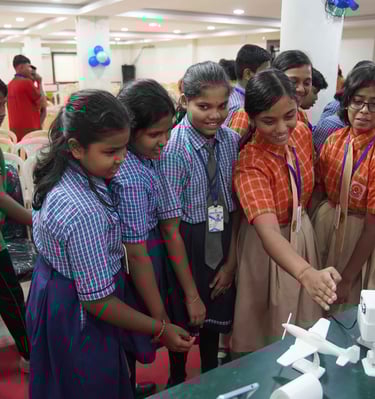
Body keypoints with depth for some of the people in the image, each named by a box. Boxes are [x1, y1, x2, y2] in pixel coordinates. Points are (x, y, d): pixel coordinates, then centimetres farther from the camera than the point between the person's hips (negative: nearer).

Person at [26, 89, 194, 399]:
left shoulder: (62, 176, -9)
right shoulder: (84, 212, -36)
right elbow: (97, 301, -28)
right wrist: (160, 330, -19)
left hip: (55, 294, 8)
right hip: (77, 319, -8)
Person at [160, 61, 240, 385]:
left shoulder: (232, 140, -6)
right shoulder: (173, 148, -20)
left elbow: (235, 204, -1)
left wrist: (231, 260, -2)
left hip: (223, 244, 4)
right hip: (187, 244, -4)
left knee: (215, 314, 22)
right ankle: (177, 380, 45)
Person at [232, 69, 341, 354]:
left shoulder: (303, 133, -12)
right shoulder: (250, 164, -32)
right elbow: (268, 232, -46)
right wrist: (306, 273, -61)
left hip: (303, 234, 6)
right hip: (268, 246, -6)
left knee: (303, 322, 24)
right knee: (265, 323, 14)